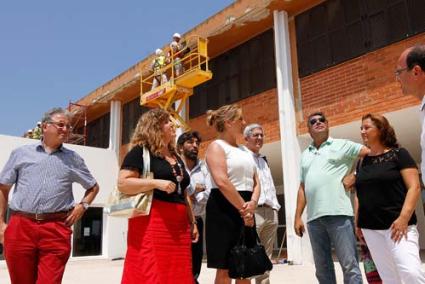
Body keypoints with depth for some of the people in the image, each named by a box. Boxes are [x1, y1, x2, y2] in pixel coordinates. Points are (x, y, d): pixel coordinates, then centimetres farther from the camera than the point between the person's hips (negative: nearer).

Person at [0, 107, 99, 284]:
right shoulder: (21, 153, 11)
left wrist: (82, 205, 4)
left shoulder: (73, 159, 13)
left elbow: (93, 187, 21)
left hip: (57, 229, 0)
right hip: (20, 227, 1)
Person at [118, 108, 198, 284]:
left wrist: (192, 222, 19)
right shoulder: (140, 152, -1)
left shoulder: (176, 157, 22)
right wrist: (156, 183, -20)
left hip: (178, 224, 7)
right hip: (152, 221, -7)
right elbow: (122, 184, -12)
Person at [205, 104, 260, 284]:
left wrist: (251, 204, -5)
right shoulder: (216, 146, -5)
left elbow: (255, 182, 14)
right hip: (224, 208, -8)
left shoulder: (243, 151, 19)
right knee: (225, 268, -3)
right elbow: (222, 182, -18)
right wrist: (243, 208, -14)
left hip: (245, 210, 8)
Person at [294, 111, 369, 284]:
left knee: (349, 265, -3)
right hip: (313, 218, 5)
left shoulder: (342, 145, 7)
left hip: (338, 213, -5)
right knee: (322, 268, 10)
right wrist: (297, 216, 12)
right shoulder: (305, 155, 20)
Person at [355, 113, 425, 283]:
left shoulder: (398, 154, -2)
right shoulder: (362, 162, 13)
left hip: (397, 225, -5)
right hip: (370, 229, 5)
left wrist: (404, 218, -18)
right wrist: (357, 222, 11)